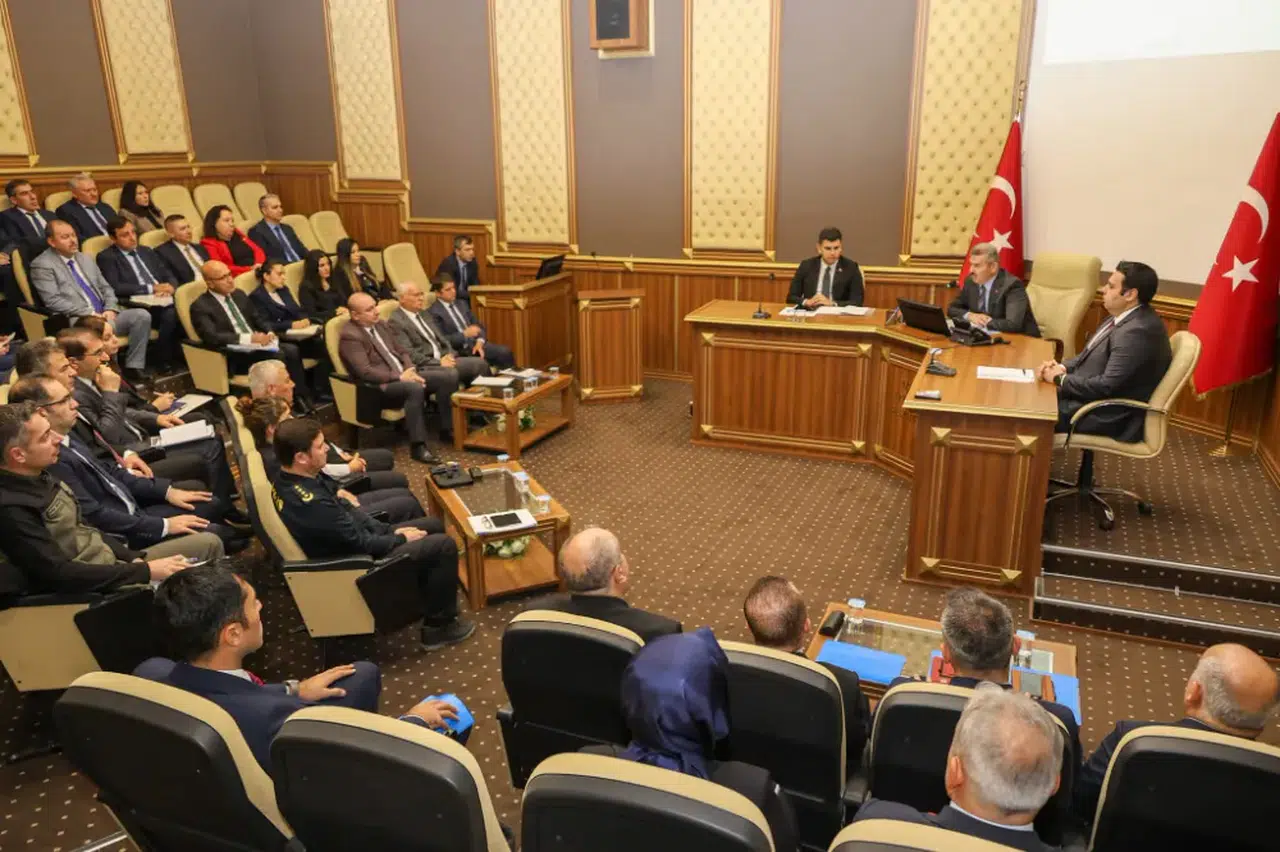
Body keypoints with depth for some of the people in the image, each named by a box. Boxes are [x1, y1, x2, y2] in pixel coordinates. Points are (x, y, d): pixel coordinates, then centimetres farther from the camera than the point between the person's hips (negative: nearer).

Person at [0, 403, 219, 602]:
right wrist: (146, 571, -21)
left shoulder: (38, 477, 4)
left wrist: (134, 558, 0)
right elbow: (61, 575, -24)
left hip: (114, 563, 9)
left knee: (209, 543, 8)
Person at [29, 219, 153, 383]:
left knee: (142, 315, -18)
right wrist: (90, 313, -17)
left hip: (103, 315, 7)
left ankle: (133, 367, -14)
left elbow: (105, 288, 19)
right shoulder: (42, 265, 0)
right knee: (106, 326, -38)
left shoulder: (85, 258, 21)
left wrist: (110, 309, -2)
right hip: (75, 320, -7)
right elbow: (53, 301, -11)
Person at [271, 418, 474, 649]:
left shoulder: (287, 480, -4)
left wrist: (390, 530, 4)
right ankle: (439, 626, 6)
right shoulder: (311, 504, -34)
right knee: (444, 546, -10)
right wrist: (401, 539, -7)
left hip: (354, 542, 9)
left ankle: (426, 598, 31)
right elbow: (363, 544, -24)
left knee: (433, 525, 15)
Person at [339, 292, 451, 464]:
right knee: (415, 388, -38)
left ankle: (447, 429, 1)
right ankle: (417, 445, -31)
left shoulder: (381, 325, 14)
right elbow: (365, 372, -21)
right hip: (379, 387, -8)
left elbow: (402, 352, 18)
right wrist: (399, 377, -21)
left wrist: (411, 371, -3)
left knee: (449, 375, -8)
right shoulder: (350, 336, -12)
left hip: (403, 376, 9)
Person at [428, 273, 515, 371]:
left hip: (475, 343, 6)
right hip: (459, 351, -6)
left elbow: (479, 326, 17)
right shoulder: (433, 313, -4)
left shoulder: (462, 304, 18)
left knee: (505, 352, -18)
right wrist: (465, 334, -18)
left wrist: (479, 342, -4)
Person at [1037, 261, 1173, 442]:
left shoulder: (1137, 332, -26)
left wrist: (1060, 379, -16)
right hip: (1096, 397, 9)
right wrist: (1063, 367, -2)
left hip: (1111, 417, -9)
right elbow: (1093, 356, 16)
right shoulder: (1127, 316, 5)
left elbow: (1106, 386, -28)